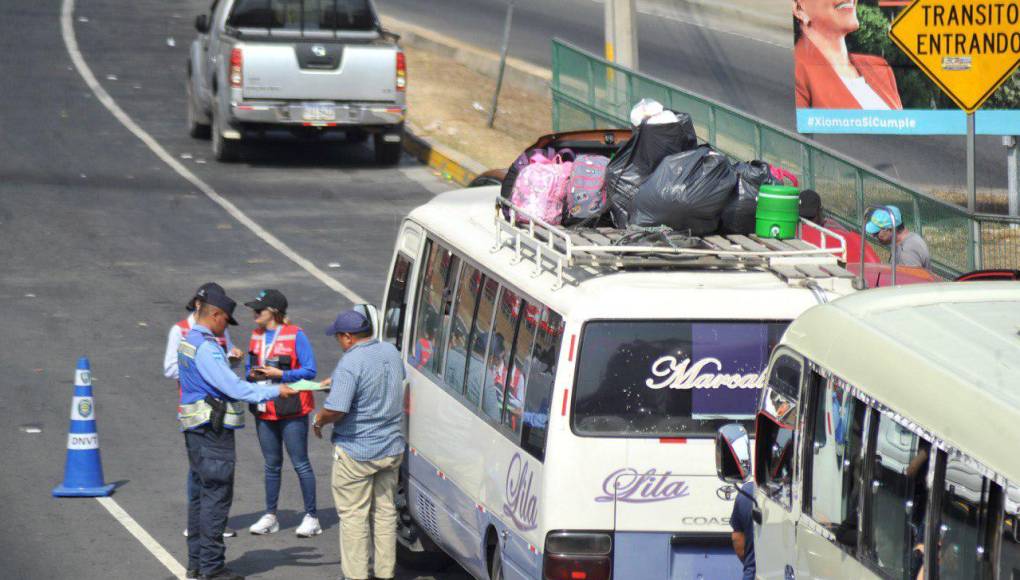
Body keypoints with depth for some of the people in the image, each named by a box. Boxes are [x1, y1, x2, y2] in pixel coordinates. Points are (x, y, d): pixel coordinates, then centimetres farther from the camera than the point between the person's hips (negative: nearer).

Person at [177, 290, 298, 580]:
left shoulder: (189, 342, 15)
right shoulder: (206, 348, -18)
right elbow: (233, 387, -21)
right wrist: (275, 391, -17)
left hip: (197, 430, 11)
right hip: (213, 430, -11)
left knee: (201, 494, 16)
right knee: (217, 496, -6)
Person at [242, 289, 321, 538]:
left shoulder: (295, 335, -10)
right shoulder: (256, 336, 9)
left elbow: (309, 370, -11)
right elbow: (249, 367, 17)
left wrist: (280, 374, -19)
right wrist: (253, 374, -6)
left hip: (291, 411, -6)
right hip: (264, 410, 6)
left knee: (300, 463, -2)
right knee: (271, 464, 13)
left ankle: (311, 517, 4)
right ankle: (270, 516, 20)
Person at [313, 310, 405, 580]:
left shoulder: (350, 364, -22)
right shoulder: (391, 352, 4)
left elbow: (335, 410, -29)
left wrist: (318, 420, -6)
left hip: (356, 453, -7)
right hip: (391, 447, 7)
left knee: (353, 514, 3)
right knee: (385, 510, 15)